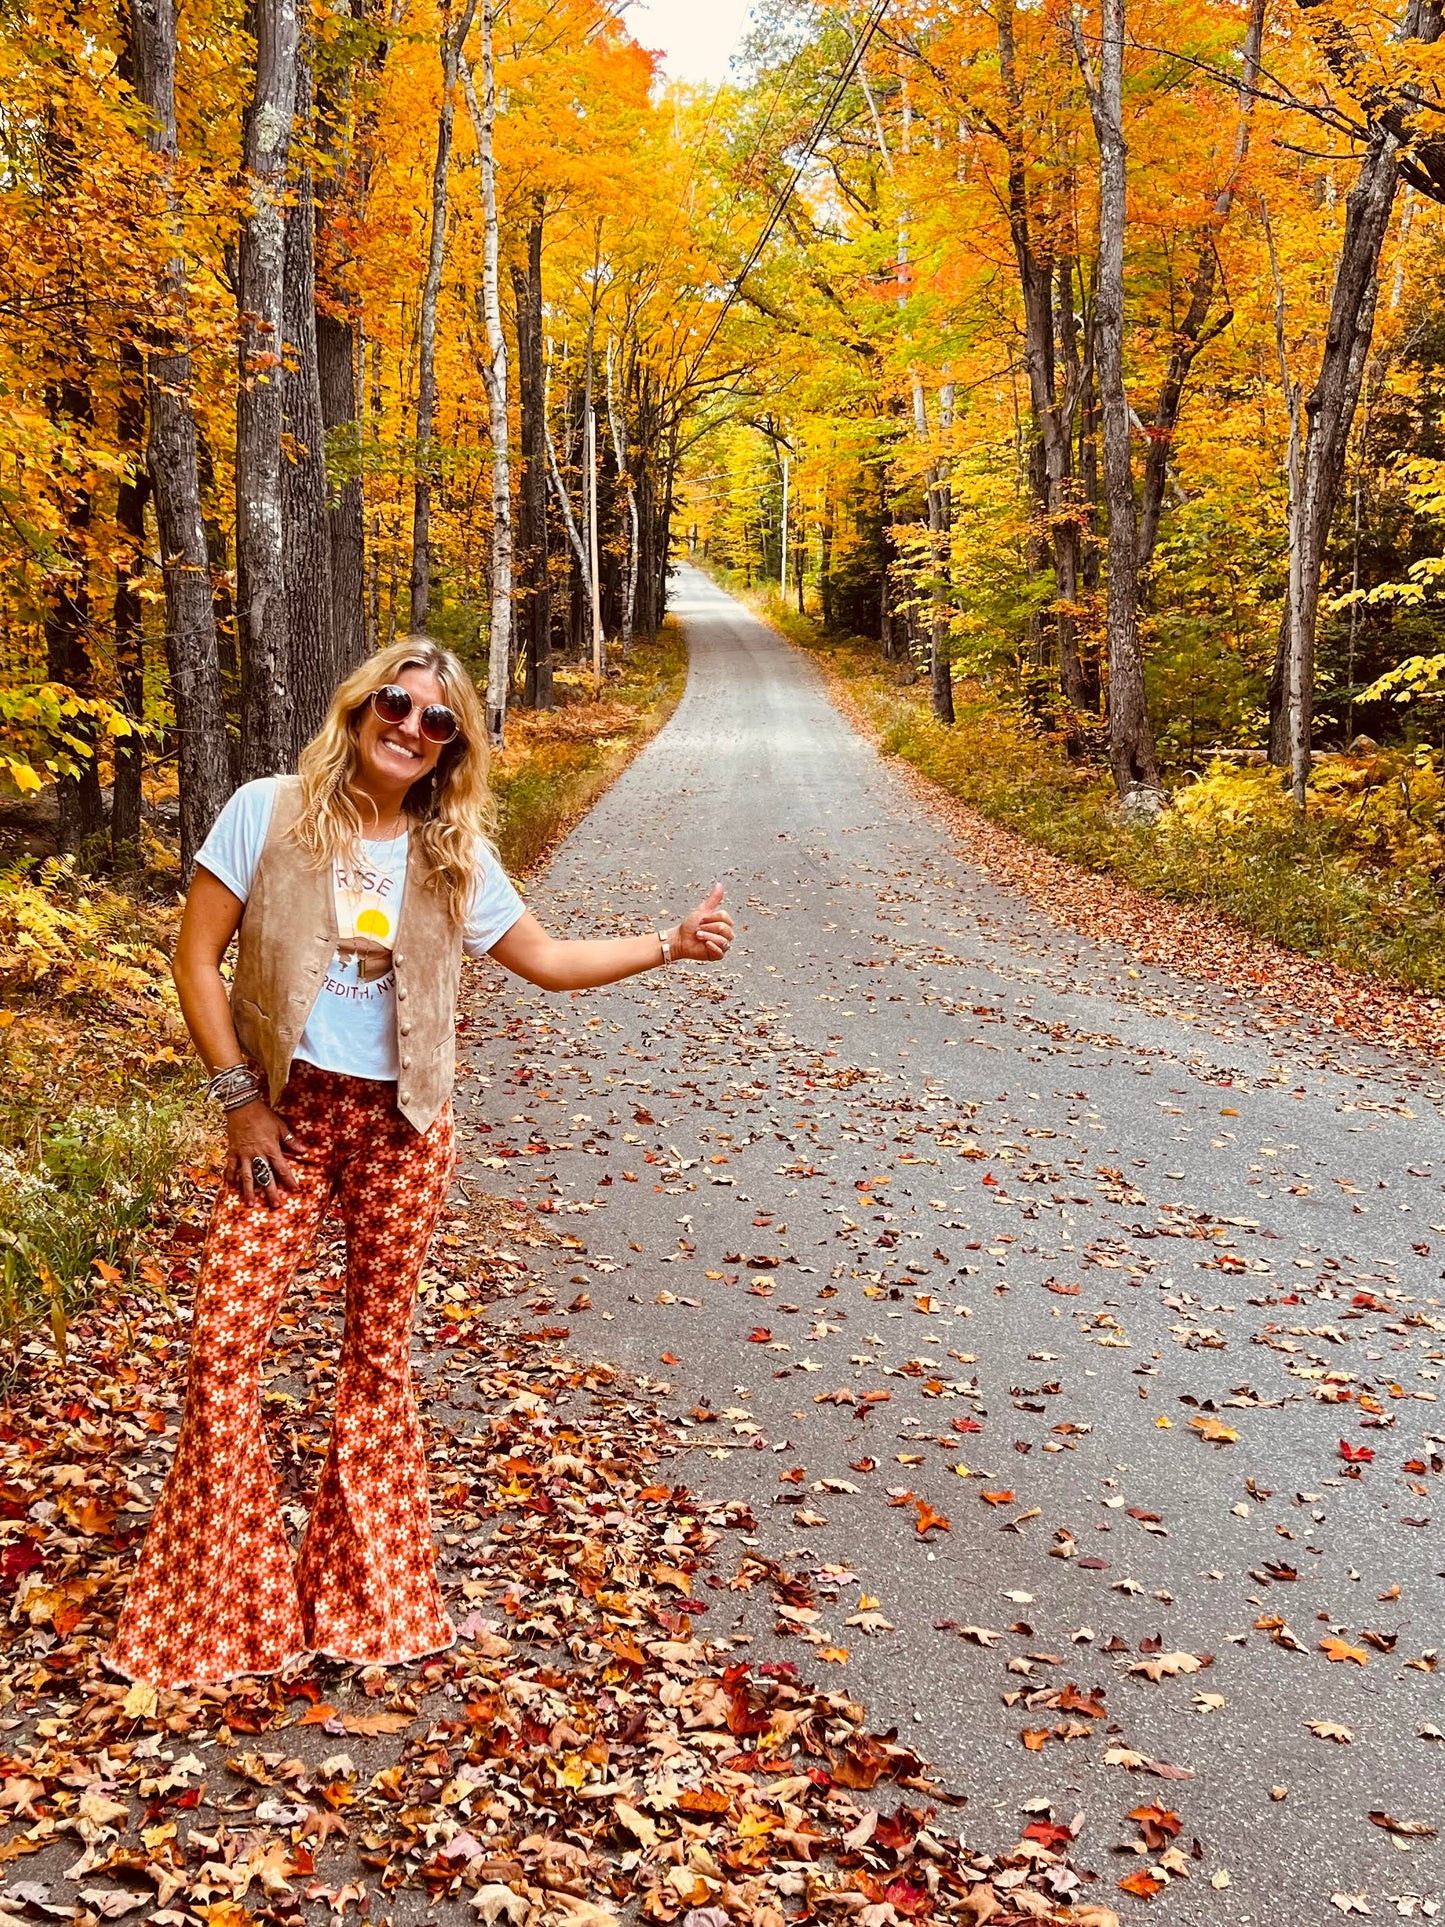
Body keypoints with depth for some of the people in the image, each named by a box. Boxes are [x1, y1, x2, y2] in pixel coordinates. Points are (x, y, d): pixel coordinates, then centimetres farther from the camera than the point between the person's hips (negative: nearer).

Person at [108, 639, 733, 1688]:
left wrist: (671, 943, 1)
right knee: (225, 1341, -6)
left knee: (380, 1354, 10)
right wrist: (239, 1097, -8)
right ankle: (214, 1602, 11)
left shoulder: (454, 855, 2)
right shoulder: (269, 813, -6)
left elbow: (548, 958, 11)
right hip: (287, 1112, -2)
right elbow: (198, 960, -4)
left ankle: (367, 1589, 25)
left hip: (404, 1126, 2)